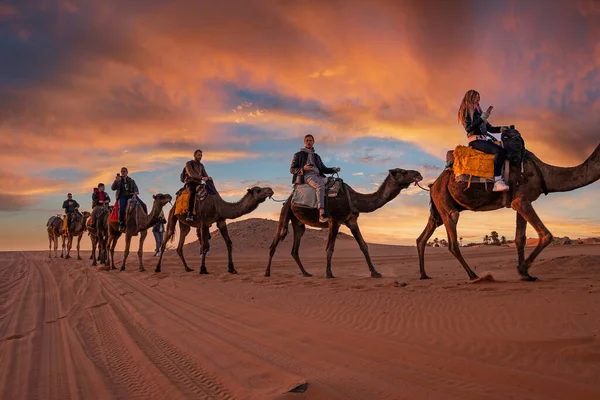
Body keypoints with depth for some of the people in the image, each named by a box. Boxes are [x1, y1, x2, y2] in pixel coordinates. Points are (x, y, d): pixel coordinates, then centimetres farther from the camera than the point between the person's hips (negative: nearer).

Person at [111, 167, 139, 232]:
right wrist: (116, 181, -11)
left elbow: (135, 188, 11)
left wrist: (136, 192, -13)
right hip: (122, 196, -2)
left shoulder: (131, 181, 24)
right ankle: (121, 224, -33)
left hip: (130, 196, 2)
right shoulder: (118, 180, 20)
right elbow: (112, 188, 7)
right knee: (122, 207, -34)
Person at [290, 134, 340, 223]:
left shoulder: (316, 156, 29)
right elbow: (292, 169, 8)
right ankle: (321, 214, -48)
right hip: (306, 176, -6)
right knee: (320, 185, -36)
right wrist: (303, 169, -11)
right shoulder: (298, 155, 14)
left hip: (317, 176, 6)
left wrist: (334, 169, 6)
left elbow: (323, 169, 26)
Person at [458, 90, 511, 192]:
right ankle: (497, 182, -37)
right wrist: (482, 118, -14)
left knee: (504, 149, -15)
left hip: (485, 139, 8)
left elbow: (489, 128, 24)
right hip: (475, 140, -8)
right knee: (500, 151, -29)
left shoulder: (477, 111, 26)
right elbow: (468, 128, -10)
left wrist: (501, 128, 8)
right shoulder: (465, 111, 5)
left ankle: (502, 179, -25)